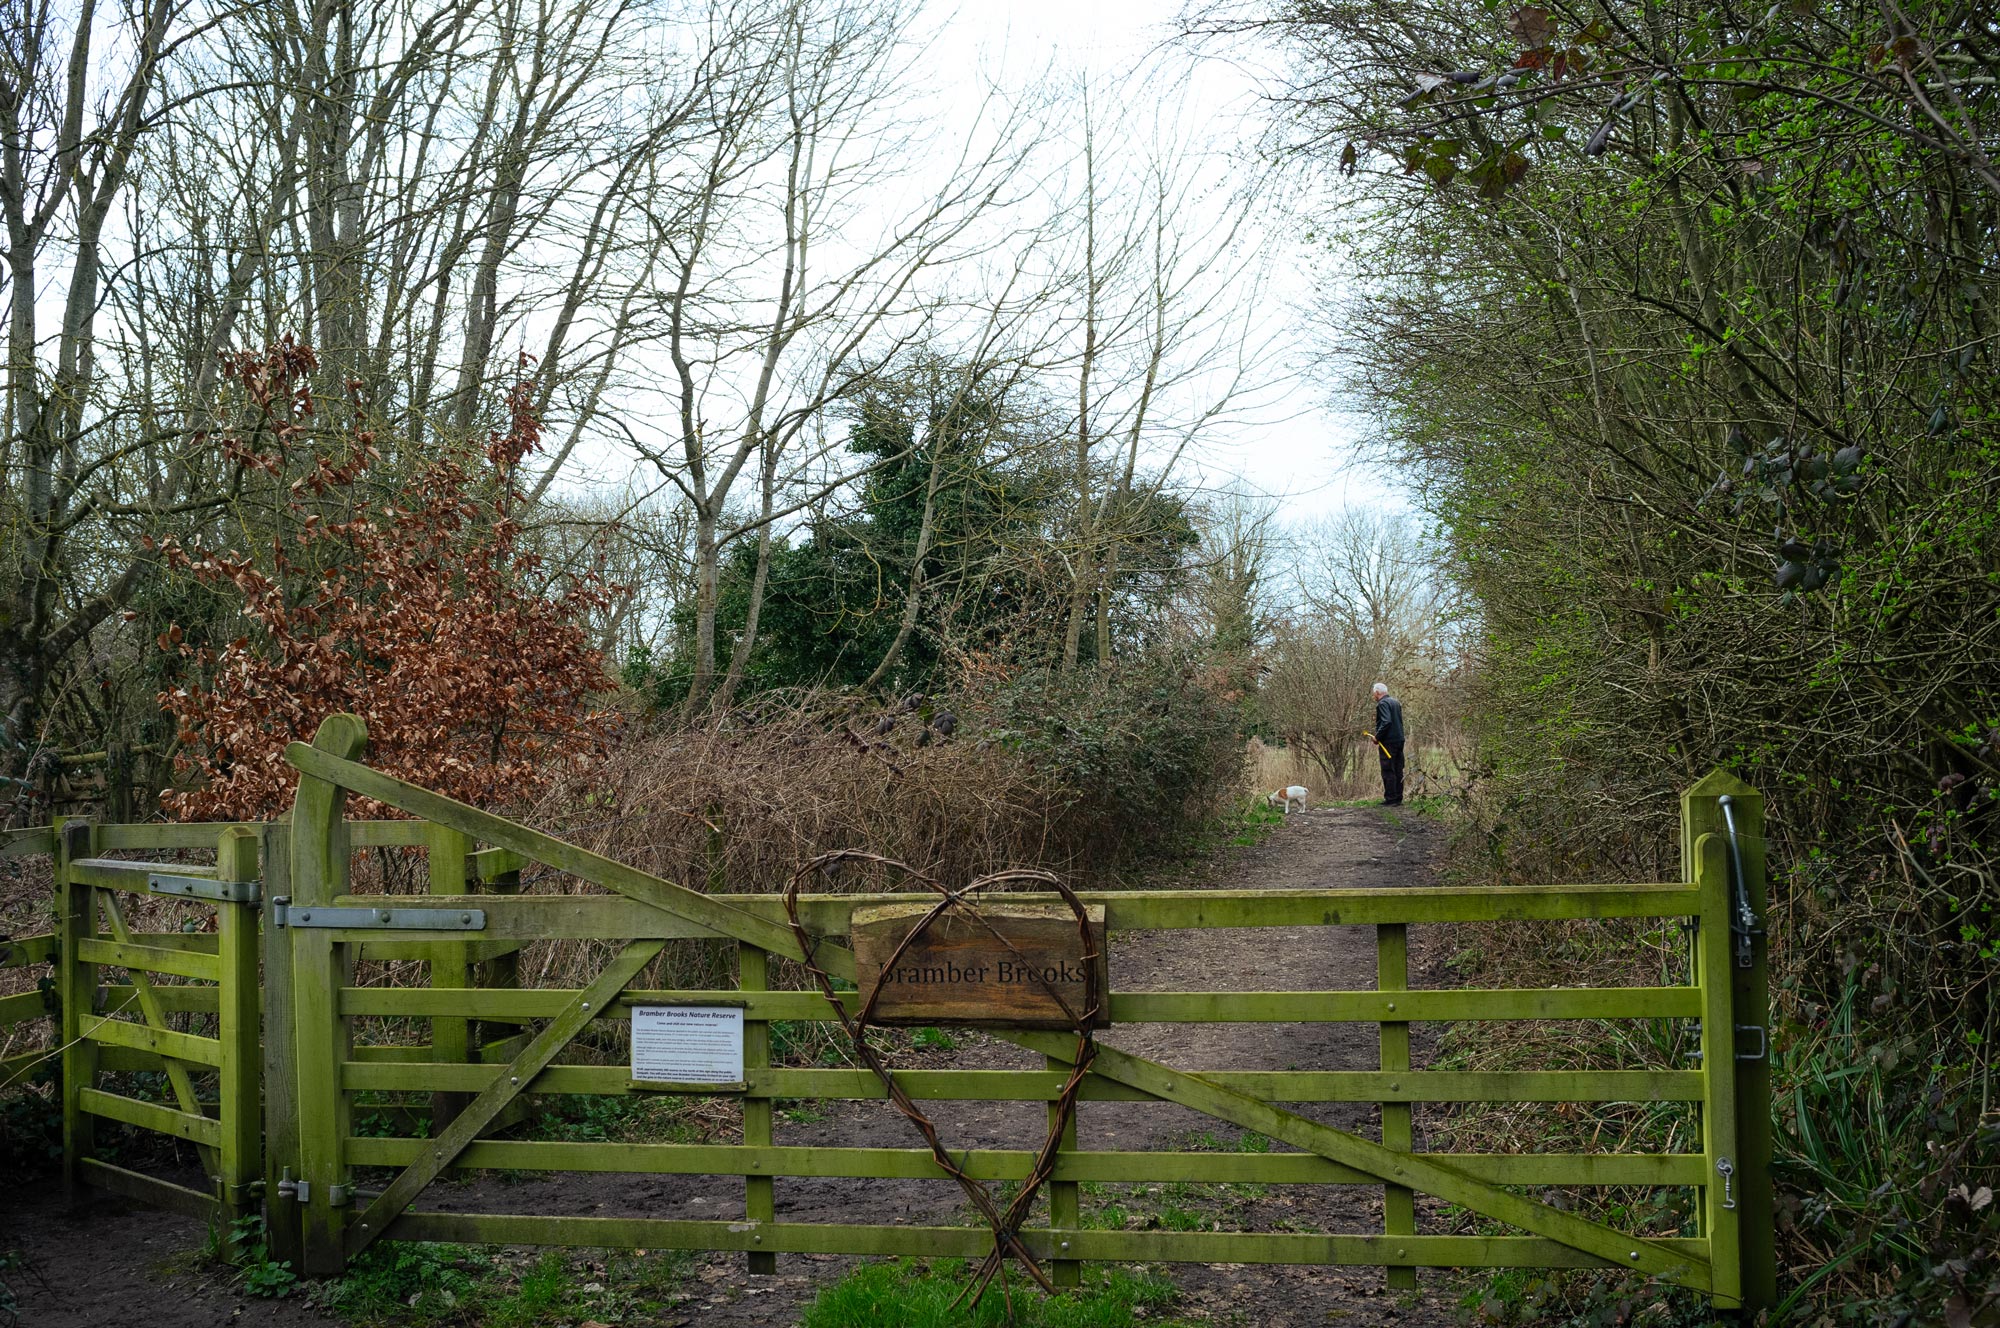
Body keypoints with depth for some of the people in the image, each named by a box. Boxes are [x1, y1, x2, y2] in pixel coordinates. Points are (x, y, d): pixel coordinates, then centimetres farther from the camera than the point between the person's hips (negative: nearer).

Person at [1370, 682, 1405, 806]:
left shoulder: (1382, 703, -12)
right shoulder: (1396, 702, 16)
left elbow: (1386, 722, -24)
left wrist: (1377, 737, -16)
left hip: (1388, 741, -9)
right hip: (1399, 739, 9)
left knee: (1388, 772, -5)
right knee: (1398, 771, 12)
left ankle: (1390, 799, -5)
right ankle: (1398, 798, 16)